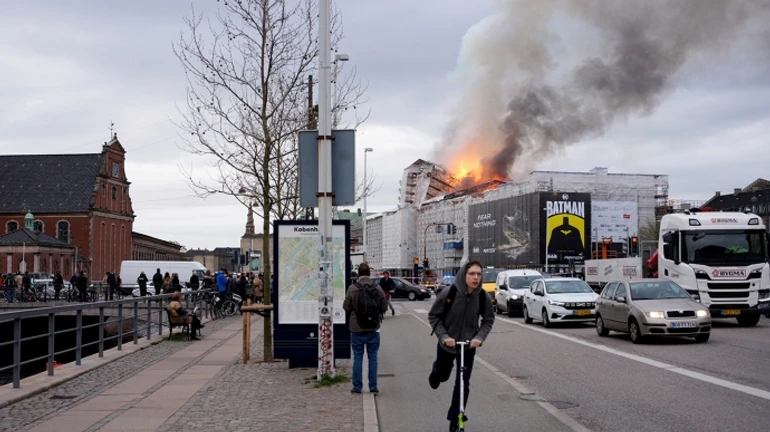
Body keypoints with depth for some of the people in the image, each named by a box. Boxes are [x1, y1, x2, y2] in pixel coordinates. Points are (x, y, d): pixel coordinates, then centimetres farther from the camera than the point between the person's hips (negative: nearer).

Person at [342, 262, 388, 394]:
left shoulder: (352, 288, -11)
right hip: (373, 329, 1)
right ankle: (373, 386, 10)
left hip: (357, 329, -1)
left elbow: (346, 307, -6)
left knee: (358, 357, 7)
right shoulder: (378, 288, -4)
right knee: (373, 357, 10)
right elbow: (384, 308, 0)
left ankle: (357, 386, 10)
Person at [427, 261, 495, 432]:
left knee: (463, 385, 0)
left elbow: (489, 320, -1)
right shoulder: (448, 293, -25)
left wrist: (479, 337, -16)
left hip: (468, 346, 1)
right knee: (442, 375, 22)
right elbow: (433, 316, -12)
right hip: (447, 344, -1)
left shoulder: (483, 297, -18)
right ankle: (435, 372, 59)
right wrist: (443, 336, -22)